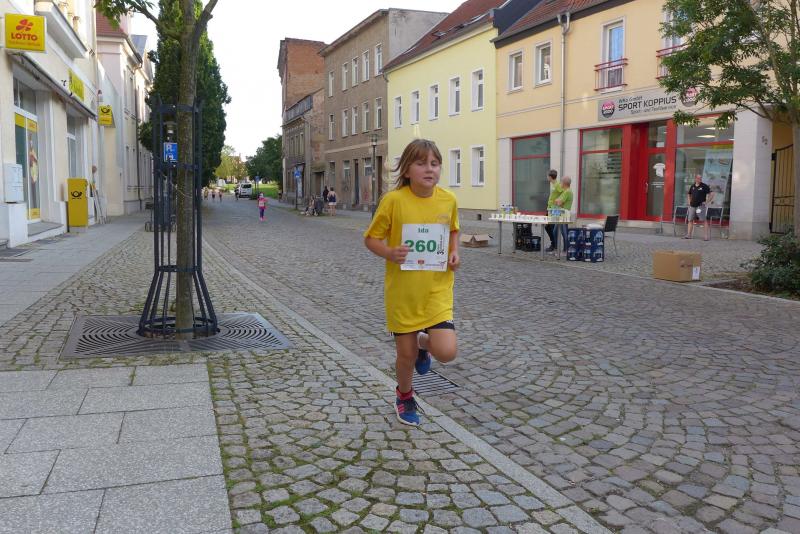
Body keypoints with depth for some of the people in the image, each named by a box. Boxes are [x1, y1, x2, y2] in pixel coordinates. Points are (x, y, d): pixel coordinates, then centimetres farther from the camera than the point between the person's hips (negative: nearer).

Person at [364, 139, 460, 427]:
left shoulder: (448, 200, -4)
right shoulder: (394, 200, -13)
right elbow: (371, 238, -3)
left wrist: (454, 252, -2)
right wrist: (390, 253, -22)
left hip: (437, 288, 2)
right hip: (402, 290, -2)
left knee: (446, 352, -12)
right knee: (406, 354, 10)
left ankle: (424, 343, 26)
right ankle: (404, 396, 42)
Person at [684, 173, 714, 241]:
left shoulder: (704, 186, -3)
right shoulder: (692, 186, 12)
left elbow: (712, 194, -5)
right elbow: (689, 194, 28)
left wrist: (707, 202, -8)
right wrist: (689, 202, 15)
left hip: (701, 206, -5)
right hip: (692, 206, 5)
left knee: (703, 220, -10)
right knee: (690, 220, 6)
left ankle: (706, 236, -11)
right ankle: (688, 235, 13)